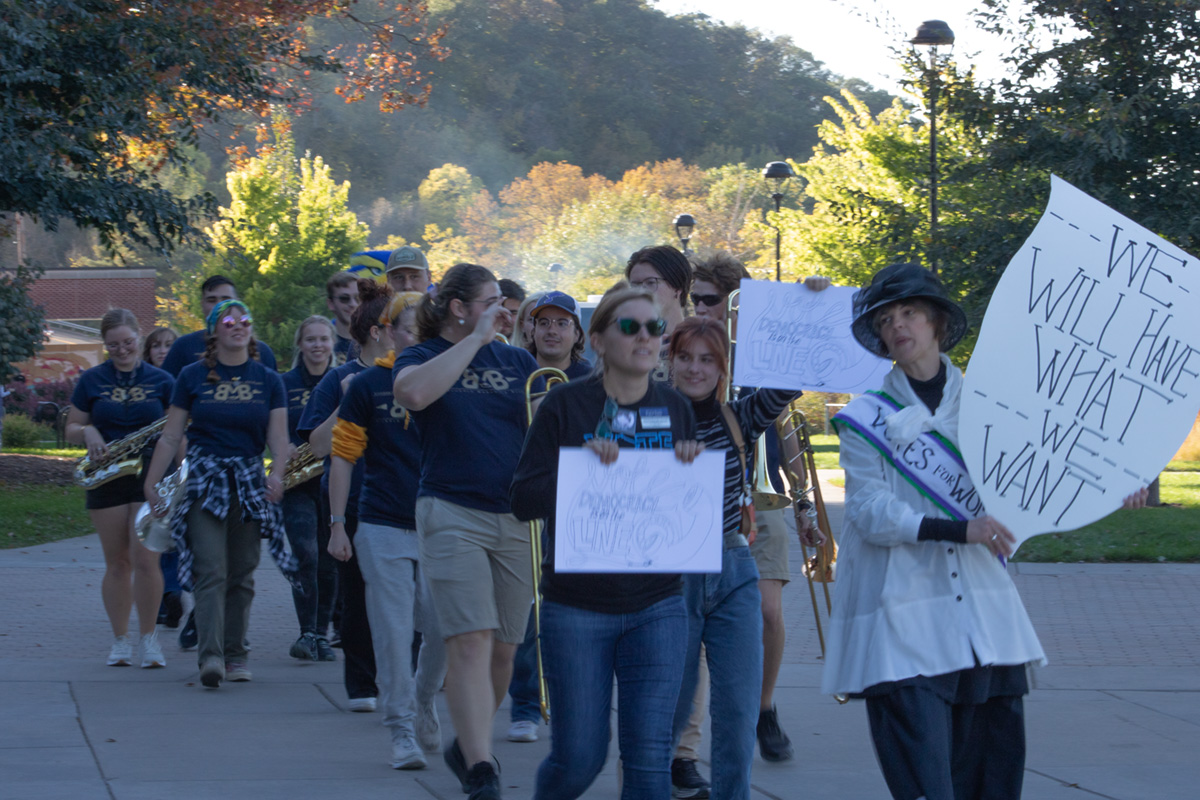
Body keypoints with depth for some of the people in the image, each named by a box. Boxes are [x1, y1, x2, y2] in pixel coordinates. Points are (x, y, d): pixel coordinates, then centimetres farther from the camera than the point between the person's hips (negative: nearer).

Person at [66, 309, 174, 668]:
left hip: (151, 478, -1)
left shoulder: (161, 381, 3)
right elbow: (71, 428, 12)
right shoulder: (91, 381, 6)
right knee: (117, 562, 5)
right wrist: (88, 433, -11)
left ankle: (149, 637, 1)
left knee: (145, 560, -11)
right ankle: (120, 640, 13)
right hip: (106, 479, 1)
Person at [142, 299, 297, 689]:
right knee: (210, 571, -13)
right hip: (205, 479, -3)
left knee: (241, 574, 6)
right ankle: (210, 656, -22)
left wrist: (277, 473, -18)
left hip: (250, 481, 3)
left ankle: (235, 654, 15)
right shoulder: (193, 377, 3)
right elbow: (170, 436, 5)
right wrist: (151, 483, 0)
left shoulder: (268, 380, 8)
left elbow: (279, 436, 1)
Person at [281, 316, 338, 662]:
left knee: (328, 561, 5)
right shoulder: (284, 384, 5)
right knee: (306, 554, -16)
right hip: (298, 482, -2)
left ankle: (321, 635, 15)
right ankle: (306, 633, -13)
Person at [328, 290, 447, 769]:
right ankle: (402, 731, 4)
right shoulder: (368, 386, 0)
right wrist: (337, 525, -1)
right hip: (385, 528, -2)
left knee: (442, 630, 3)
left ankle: (423, 706, 29)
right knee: (394, 633, -3)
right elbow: (343, 457, 4)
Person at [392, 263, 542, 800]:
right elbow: (415, 393, -23)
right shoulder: (421, 358, 1)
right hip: (453, 513, -5)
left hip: (517, 518, 5)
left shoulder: (515, 361, 14)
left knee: (503, 646, 8)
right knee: (470, 639, -15)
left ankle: (466, 745, 28)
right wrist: (475, 339, -18)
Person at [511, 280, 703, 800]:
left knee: (649, 758, -4)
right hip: (576, 607, -2)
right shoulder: (566, 405, -5)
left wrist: (693, 470, -10)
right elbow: (523, 499, -9)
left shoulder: (676, 410, 5)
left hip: (657, 607, 2)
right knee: (579, 757, 3)